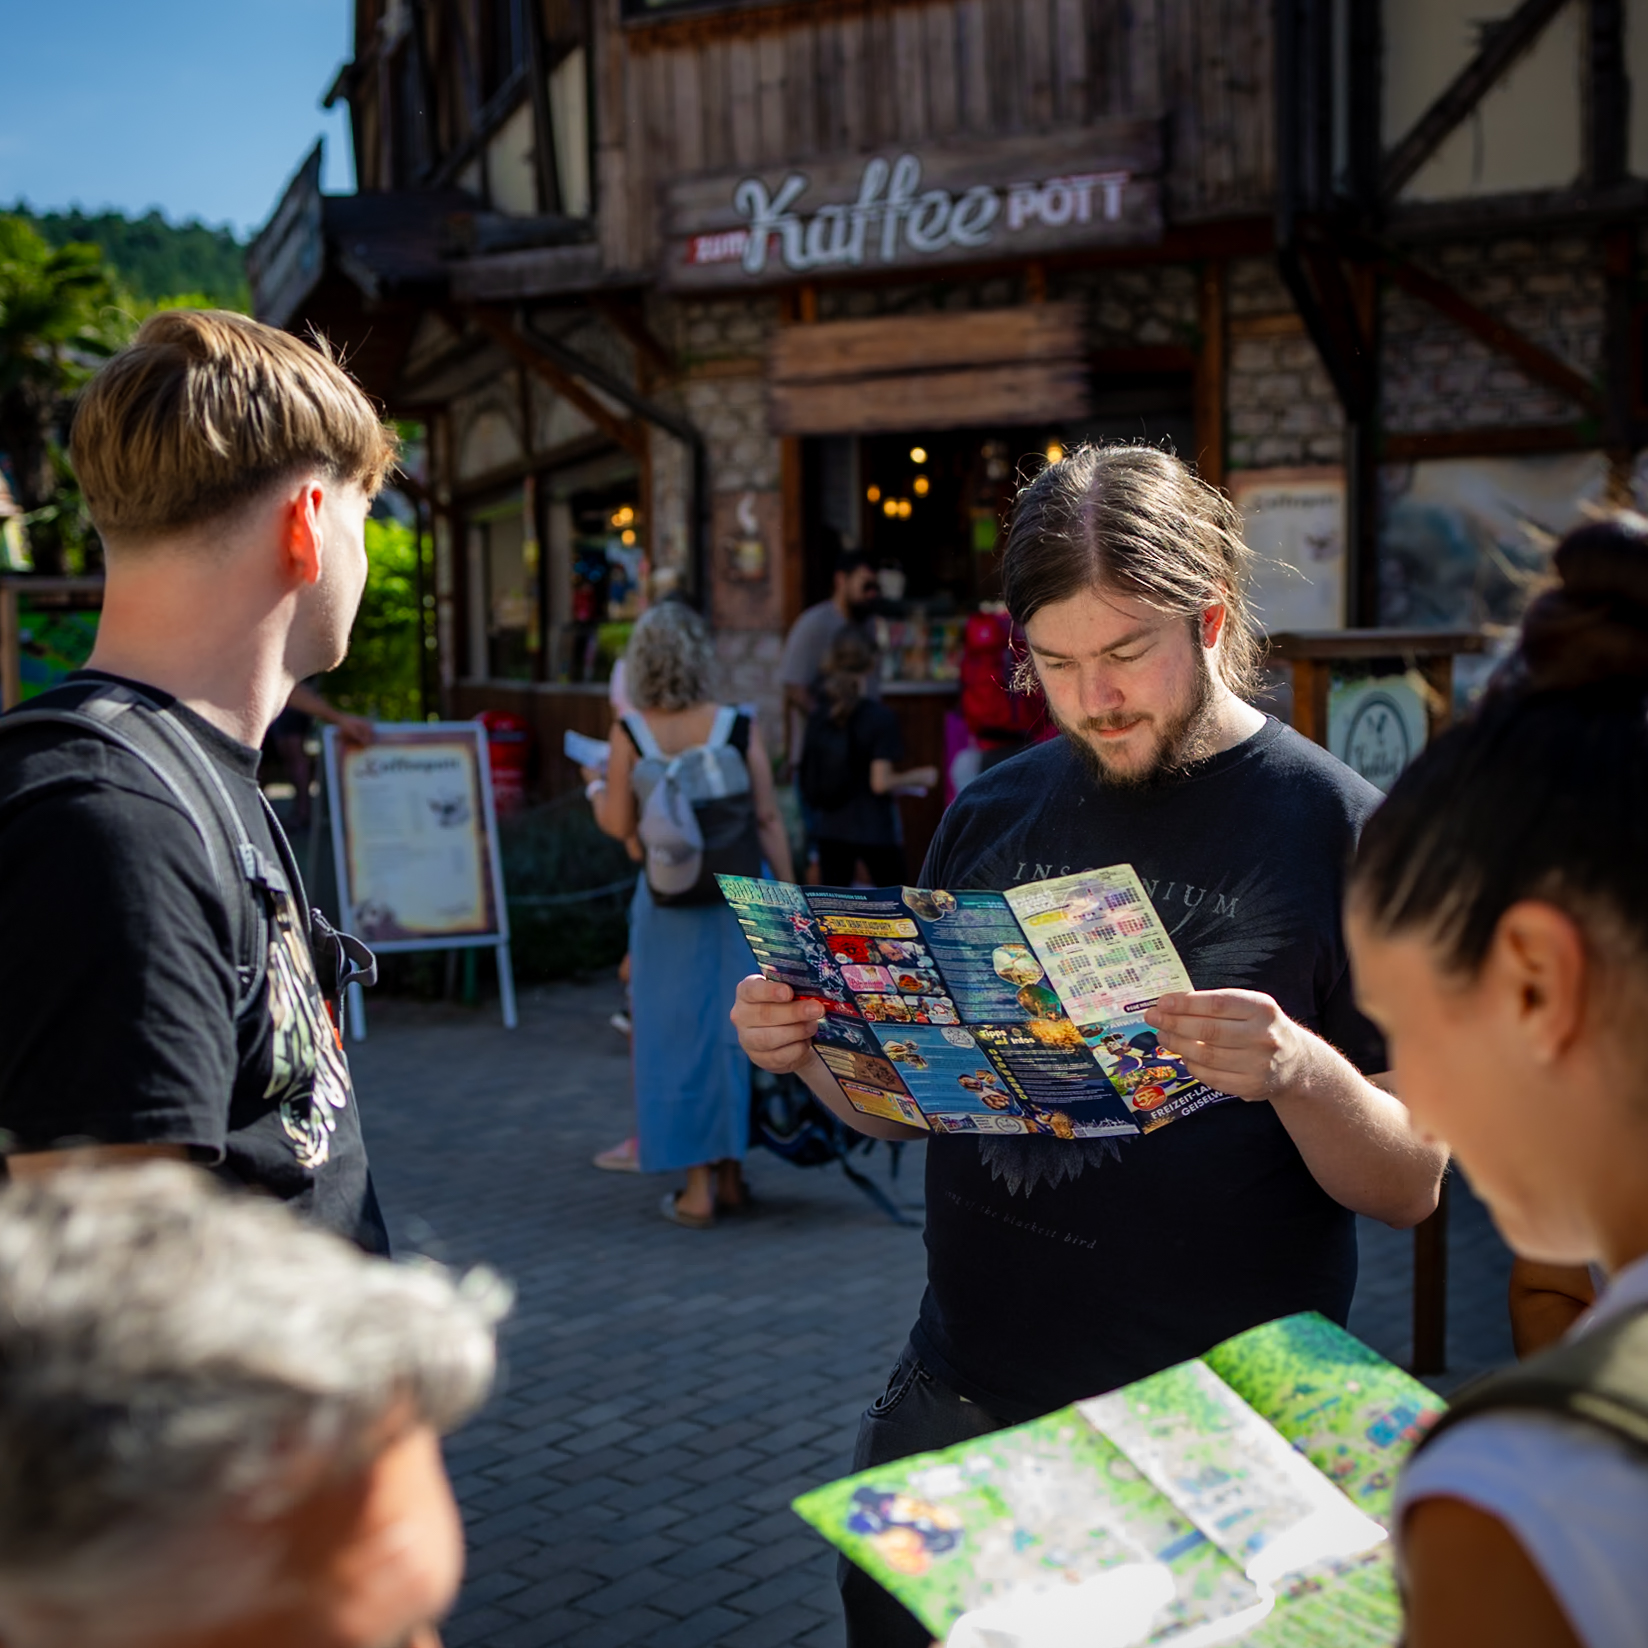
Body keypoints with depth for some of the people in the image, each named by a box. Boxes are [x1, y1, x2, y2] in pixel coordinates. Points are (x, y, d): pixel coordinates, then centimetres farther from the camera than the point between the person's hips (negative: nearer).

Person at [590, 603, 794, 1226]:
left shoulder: (630, 733, -9)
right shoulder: (738, 726, -7)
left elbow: (620, 824, -5)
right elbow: (768, 821, -6)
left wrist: (595, 786, 15)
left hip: (668, 901, -1)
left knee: (676, 1035, 9)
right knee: (736, 1027, 13)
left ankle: (698, 1188, 12)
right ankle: (731, 1172, 24)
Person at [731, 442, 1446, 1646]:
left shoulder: (1341, 830, -9)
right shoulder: (995, 815, 4)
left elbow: (1412, 1187, -11)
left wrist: (1302, 1073, -30)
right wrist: (814, 1053, -8)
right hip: (958, 1399, 4)